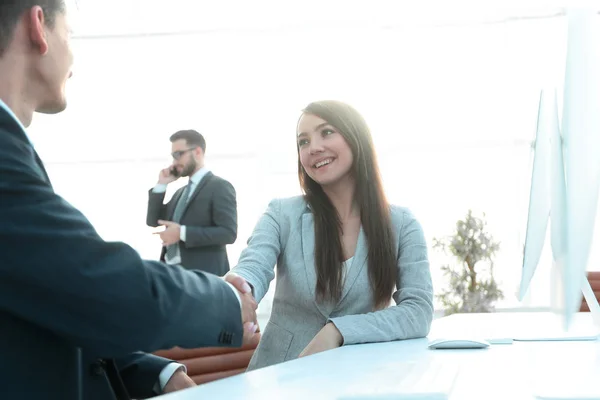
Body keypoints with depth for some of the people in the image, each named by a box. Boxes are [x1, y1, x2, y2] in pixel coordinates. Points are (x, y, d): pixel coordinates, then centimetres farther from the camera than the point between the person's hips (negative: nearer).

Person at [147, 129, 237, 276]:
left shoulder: (220, 187, -6)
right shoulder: (181, 192, 21)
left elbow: (228, 233, -16)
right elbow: (153, 221, 17)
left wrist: (183, 233, -21)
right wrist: (161, 185, 7)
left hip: (203, 274, -8)